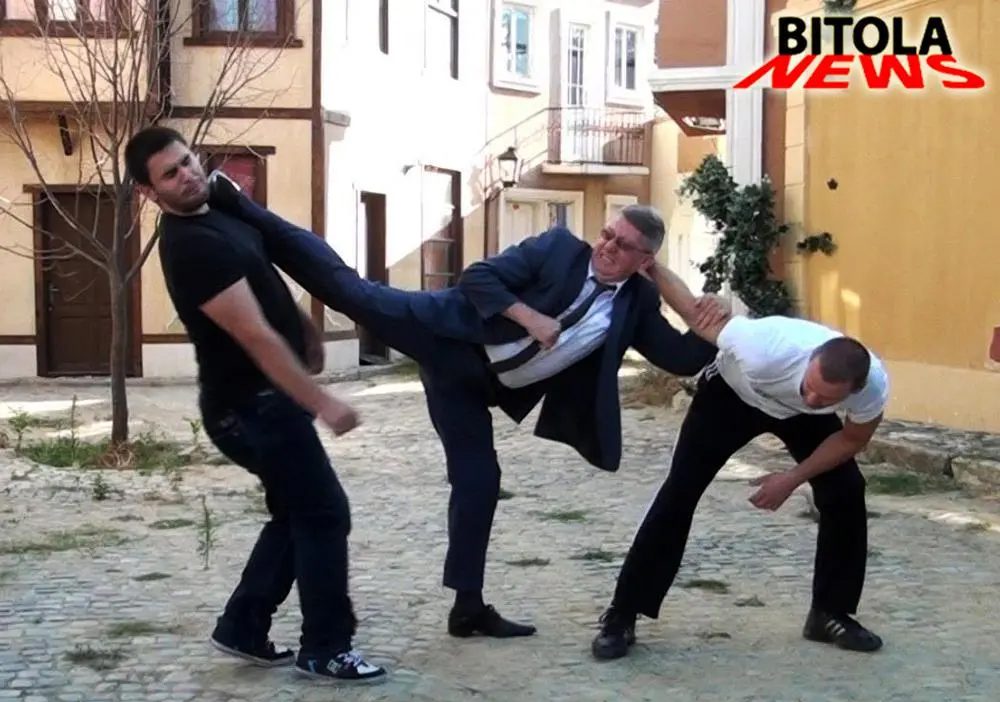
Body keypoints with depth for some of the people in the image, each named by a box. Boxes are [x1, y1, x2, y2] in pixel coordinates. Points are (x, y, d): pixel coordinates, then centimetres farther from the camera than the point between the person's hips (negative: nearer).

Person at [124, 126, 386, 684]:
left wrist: (307, 330, 21)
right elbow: (256, 337, -27)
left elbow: (269, 282, 26)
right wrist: (321, 402, -26)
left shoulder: (215, 214, 9)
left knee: (297, 514, 16)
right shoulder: (193, 246, -23)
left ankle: (242, 627, 24)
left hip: (264, 399, 10)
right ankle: (326, 649, 7)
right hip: (254, 406, -10)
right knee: (325, 514, -4)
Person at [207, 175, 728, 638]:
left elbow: (684, 360, 1)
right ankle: (239, 211, -14)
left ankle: (468, 607, 16)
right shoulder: (558, 248, -7)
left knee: (478, 481, 4)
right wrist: (530, 318, -21)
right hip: (446, 334, -4)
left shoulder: (637, 305, 5)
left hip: (473, 380, 4)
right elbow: (478, 276, -12)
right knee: (352, 292, -21)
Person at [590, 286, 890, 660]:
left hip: (801, 415, 3)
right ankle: (621, 617, -1)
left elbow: (853, 439, -12)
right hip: (730, 392, -3)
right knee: (679, 493, -9)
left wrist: (793, 478, -16)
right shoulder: (763, 352, -47)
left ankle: (831, 613, 11)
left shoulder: (874, 387, -35)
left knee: (846, 494, -8)